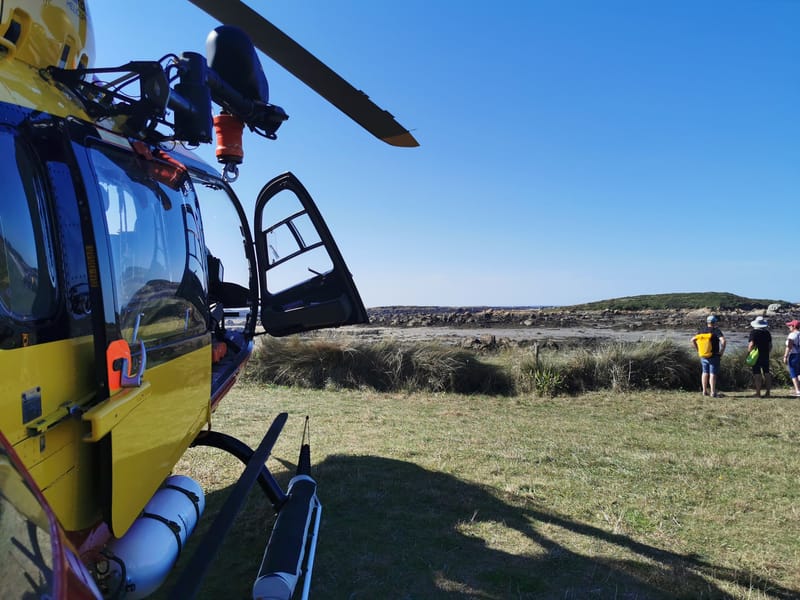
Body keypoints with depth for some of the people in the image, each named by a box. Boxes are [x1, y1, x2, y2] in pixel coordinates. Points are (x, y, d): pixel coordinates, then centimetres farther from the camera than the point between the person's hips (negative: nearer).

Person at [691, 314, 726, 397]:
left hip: (703, 356, 5)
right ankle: (713, 393, 1)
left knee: (705, 373, 14)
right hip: (714, 356, -5)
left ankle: (705, 391, 19)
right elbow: (723, 341, -25)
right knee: (712, 374, -1)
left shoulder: (701, 331, 5)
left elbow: (693, 340, 8)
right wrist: (722, 351, -13)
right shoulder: (716, 331, -11)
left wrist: (698, 350, 13)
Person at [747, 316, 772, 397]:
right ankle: (767, 393, 15)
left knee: (757, 375, -2)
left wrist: (748, 352, -5)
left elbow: (751, 344, -18)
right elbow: (770, 345, 11)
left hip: (756, 356, -5)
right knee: (767, 374, 12)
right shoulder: (767, 333, 6)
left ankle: (758, 393, -2)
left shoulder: (754, 332, -12)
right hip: (766, 356, 5)